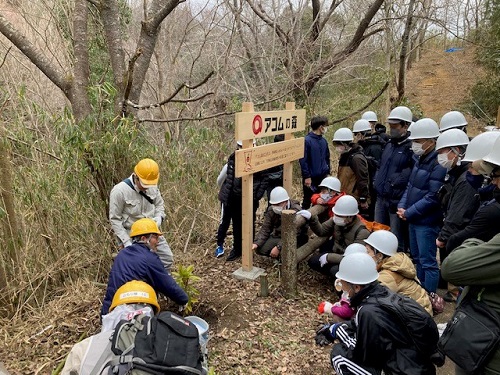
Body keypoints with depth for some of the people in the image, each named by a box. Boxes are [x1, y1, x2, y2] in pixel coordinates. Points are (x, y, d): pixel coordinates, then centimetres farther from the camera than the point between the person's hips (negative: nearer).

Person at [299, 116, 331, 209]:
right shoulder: (307, 140, -13)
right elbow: (303, 160, -14)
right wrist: (307, 176, -16)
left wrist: (327, 172, 11)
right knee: (307, 201, 8)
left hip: (323, 177, 6)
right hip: (311, 178, -6)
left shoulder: (323, 141, 7)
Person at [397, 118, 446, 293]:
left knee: (428, 262, 2)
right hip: (413, 219, 9)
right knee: (417, 258, 21)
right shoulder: (420, 159, 9)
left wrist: (409, 213, -17)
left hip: (427, 221, -9)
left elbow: (433, 197, -23)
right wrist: (402, 206, 1)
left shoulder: (438, 164, -19)